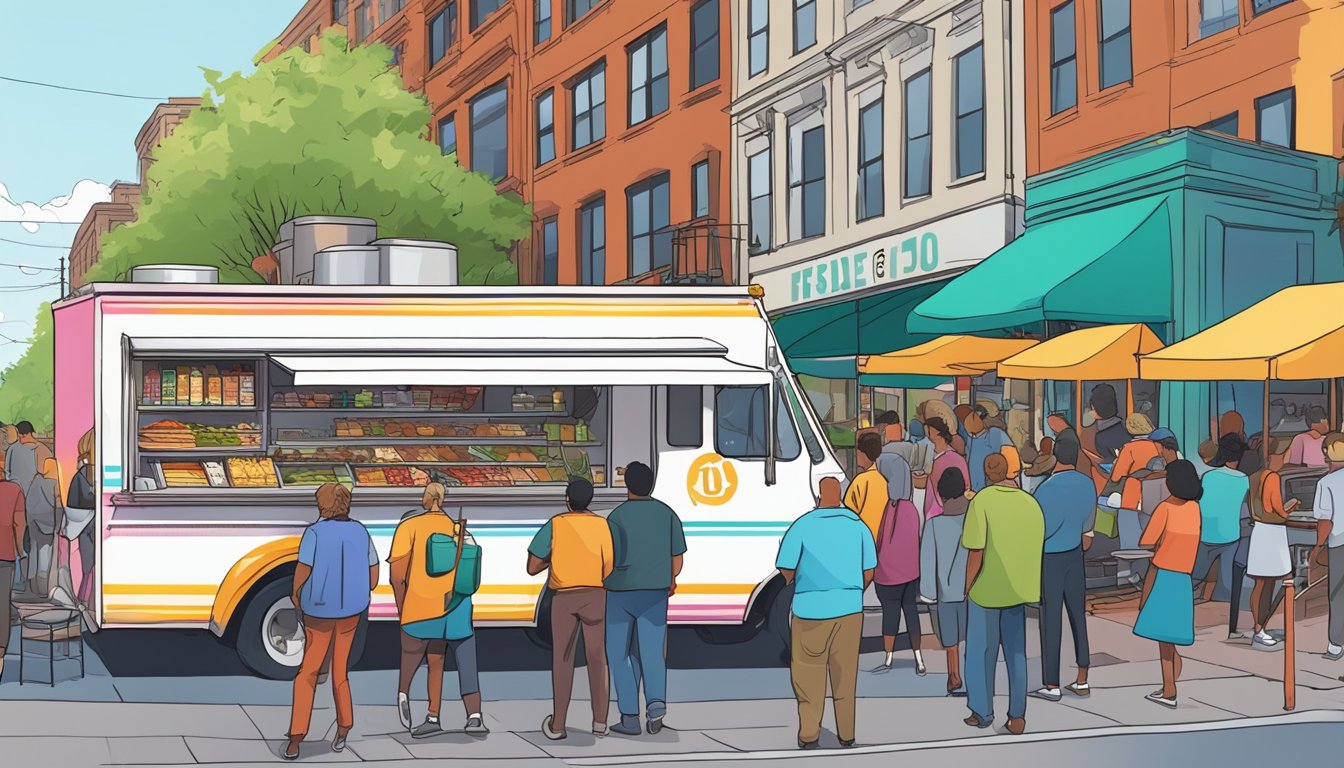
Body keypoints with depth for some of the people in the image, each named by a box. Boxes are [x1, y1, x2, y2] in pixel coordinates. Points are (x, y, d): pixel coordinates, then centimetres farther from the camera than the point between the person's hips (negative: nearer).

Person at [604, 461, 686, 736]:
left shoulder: (617, 517, -12)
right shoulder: (667, 513, 0)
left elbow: (611, 561, -13)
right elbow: (678, 557, 4)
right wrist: (671, 580, 24)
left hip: (620, 593, -3)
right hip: (655, 594, 3)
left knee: (619, 655, 10)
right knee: (652, 654, 6)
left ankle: (630, 717, 6)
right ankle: (656, 701, -21)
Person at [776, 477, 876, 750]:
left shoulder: (802, 527, -6)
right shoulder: (857, 526, 3)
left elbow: (786, 571, -4)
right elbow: (869, 573, 6)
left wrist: (793, 582, 18)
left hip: (810, 609, -2)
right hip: (849, 609, 3)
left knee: (809, 673, 6)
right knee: (845, 673, 11)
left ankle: (809, 734, 5)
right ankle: (846, 735, 15)